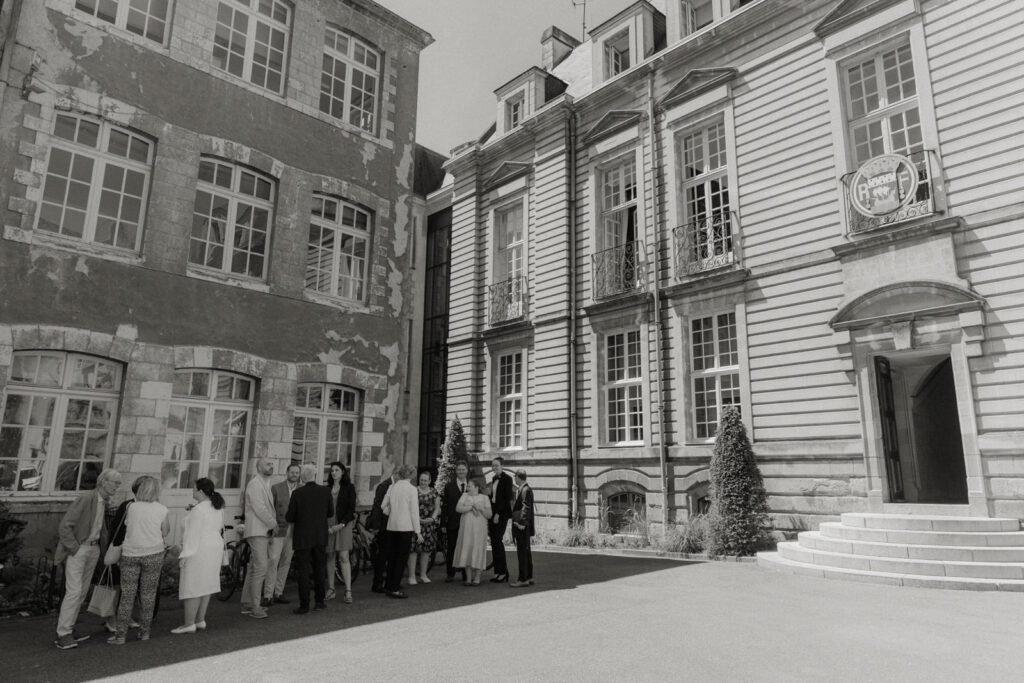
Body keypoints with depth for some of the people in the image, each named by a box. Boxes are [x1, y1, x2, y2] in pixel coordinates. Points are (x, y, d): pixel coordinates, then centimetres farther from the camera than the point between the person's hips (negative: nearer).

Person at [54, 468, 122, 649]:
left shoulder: (104, 502, 5)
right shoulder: (86, 498, -20)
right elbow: (64, 526, -21)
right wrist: (74, 550, -17)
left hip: (93, 549, 8)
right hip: (76, 548, -8)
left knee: (82, 592, 10)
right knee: (74, 591, -11)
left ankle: (68, 630, 20)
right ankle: (63, 635, -4)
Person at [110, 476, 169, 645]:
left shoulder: (131, 507, -3)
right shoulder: (161, 509, -5)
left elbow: (126, 527, 7)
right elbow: (165, 532, 0)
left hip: (130, 554, 1)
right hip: (153, 553, -1)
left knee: (127, 595, 7)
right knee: (148, 595, 9)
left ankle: (120, 635, 7)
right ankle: (144, 632, 16)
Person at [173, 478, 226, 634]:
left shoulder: (198, 510, -17)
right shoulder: (218, 508, 10)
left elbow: (193, 533, -20)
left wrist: (185, 554, -18)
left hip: (199, 551, -9)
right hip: (215, 549, 9)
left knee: (192, 587, -2)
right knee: (206, 585, 13)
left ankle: (189, 624, 1)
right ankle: (200, 620, 20)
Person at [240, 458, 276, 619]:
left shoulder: (265, 484, 19)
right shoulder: (255, 484, -12)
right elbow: (259, 509, -19)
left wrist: (273, 524, 7)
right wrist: (273, 524, -11)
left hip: (264, 531, 10)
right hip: (257, 531, -10)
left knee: (254, 568, 14)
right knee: (260, 568, -12)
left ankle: (247, 604, 22)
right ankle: (255, 607, -9)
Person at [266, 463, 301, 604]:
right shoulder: (276, 488, -2)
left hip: (293, 531, 3)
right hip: (278, 529, -3)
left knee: (286, 562, 8)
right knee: (273, 561, -9)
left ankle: (279, 593, 18)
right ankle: (268, 595, -3)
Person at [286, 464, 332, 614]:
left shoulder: (298, 493, -13)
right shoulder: (325, 491, -5)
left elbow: (289, 517, -10)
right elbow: (331, 513, 4)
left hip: (302, 538, -3)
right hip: (320, 537, 3)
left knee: (303, 571, 3)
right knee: (320, 568, 15)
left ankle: (304, 605, 5)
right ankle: (320, 601, 23)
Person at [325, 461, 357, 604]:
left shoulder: (349, 488, 1)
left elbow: (351, 509, -2)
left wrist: (342, 524, -13)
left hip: (343, 525, -3)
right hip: (328, 525, 3)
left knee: (343, 558, -7)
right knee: (329, 557, 6)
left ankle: (348, 591, -7)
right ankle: (331, 589, 15)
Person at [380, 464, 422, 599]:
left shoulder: (392, 487, 5)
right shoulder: (411, 489, -8)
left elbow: (383, 506, 7)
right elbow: (414, 511, -8)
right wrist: (417, 531, -4)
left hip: (392, 526, 5)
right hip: (406, 527, -5)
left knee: (392, 556, 15)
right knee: (402, 558, 2)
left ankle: (389, 586, 23)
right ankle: (394, 589, 2)